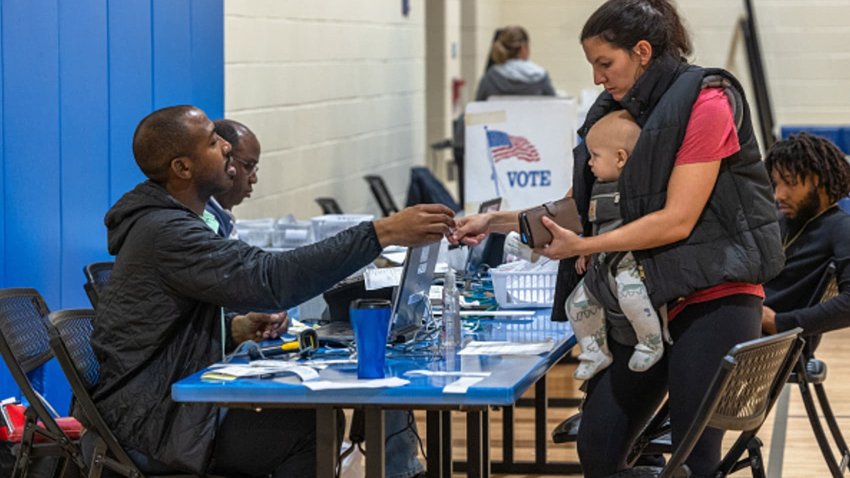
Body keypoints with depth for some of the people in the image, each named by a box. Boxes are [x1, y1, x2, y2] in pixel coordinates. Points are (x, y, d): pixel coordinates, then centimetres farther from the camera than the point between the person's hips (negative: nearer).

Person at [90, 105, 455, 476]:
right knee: (309, 431, -18)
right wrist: (383, 233, -33)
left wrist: (236, 330, 2)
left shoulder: (165, 222, 15)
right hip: (152, 422, -10)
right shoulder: (164, 233, -20)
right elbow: (271, 279, -30)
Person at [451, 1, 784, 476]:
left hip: (714, 298, -8)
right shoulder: (619, 111, 11)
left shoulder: (704, 102, -12)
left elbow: (677, 220, -18)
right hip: (646, 304, 8)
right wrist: (497, 222, 7)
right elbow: (579, 207, 16)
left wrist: (582, 246, -16)